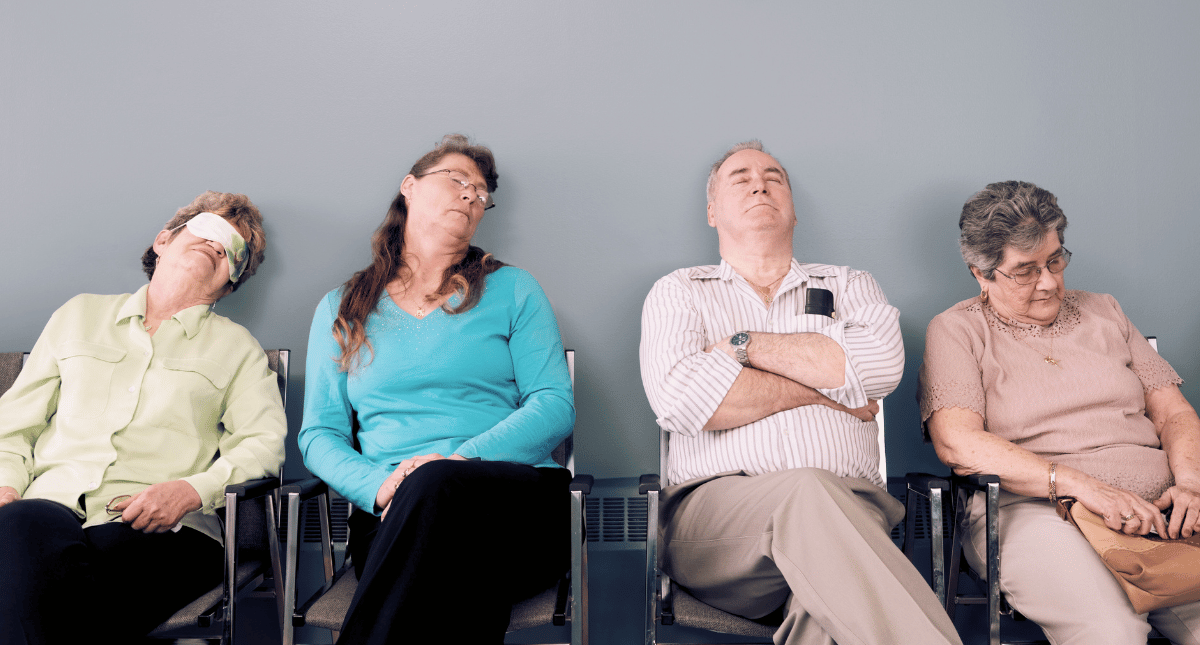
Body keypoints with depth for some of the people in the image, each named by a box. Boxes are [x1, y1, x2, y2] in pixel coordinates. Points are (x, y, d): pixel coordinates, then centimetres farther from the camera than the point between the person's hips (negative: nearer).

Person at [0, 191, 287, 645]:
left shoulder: (236, 346, 18)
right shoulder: (80, 314, 25)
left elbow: (264, 442, 3)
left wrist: (193, 488, -15)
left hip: (161, 528, -2)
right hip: (53, 505, 3)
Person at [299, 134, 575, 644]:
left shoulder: (512, 289, 15)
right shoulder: (341, 309, 19)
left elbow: (556, 405, 3)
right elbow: (318, 434, 12)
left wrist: (465, 458, -14)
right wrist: (379, 486, -10)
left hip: (515, 497, 1)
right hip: (393, 515, 0)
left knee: (435, 485, -36)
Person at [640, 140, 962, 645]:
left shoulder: (849, 286, 24)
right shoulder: (679, 292, 18)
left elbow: (882, 363, -2)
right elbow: (678, 399, -5)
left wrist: (745, 344, 0)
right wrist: (827, 388, 0)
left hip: (850, 506, 1)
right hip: (716, 505, 0)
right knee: (807, 490, -36)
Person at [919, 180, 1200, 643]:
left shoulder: (1103, 313, 22)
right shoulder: (956, 331, 5)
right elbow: (957, 442, -10)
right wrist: (1081, 485, -18)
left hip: (1156, 505, 5)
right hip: (1030, 510, -4)